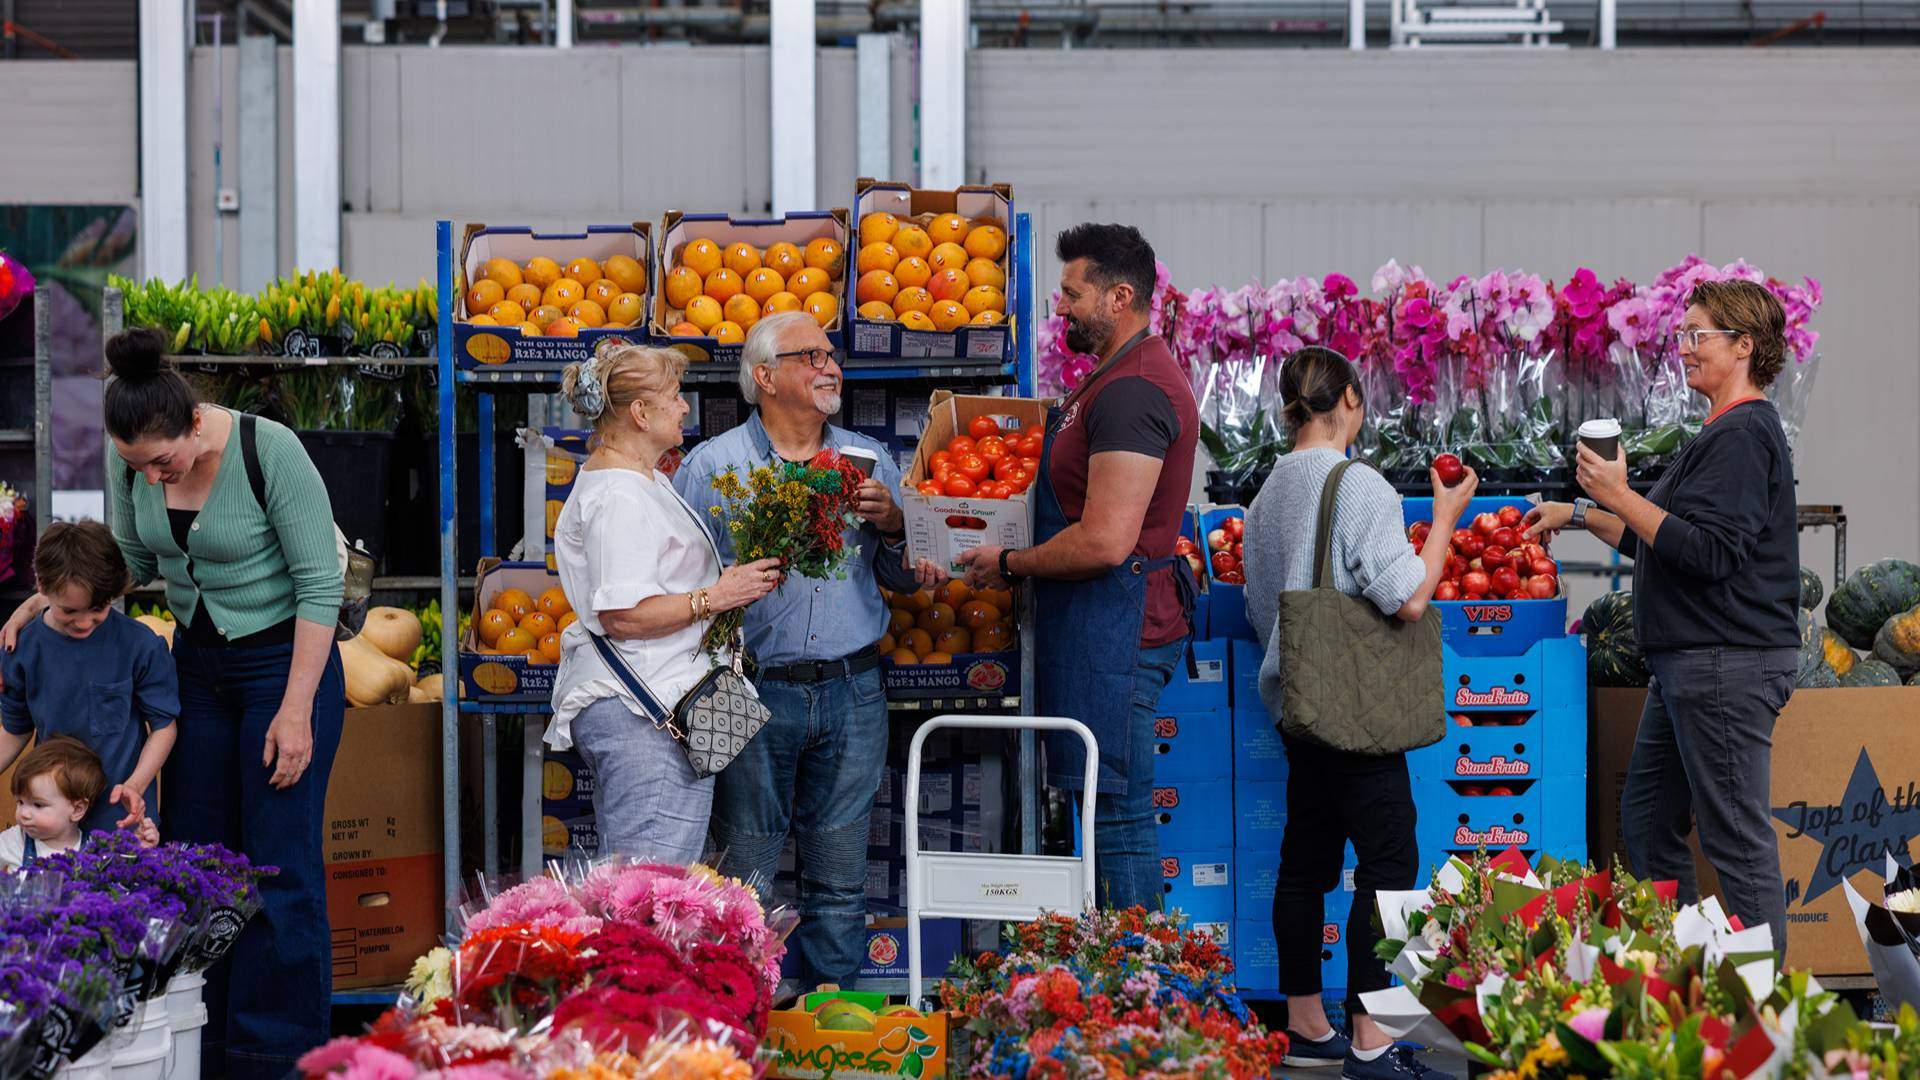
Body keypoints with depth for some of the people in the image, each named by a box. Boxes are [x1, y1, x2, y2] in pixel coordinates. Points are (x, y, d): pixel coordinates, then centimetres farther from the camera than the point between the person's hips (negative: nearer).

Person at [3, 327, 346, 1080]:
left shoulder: (269, 452, -22)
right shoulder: (133, 460, -6)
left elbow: (320, 584, -18)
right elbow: (132, 559, 10)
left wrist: (296, 710, -18)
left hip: (283, 660, -6)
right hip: (197, 664, 6)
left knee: (278, 862, -4)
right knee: (192, 851, 7)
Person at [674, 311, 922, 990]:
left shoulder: (870, 461, 13)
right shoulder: (712, 466, 2)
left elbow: (908, 578, 15)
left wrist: (893, 527, -4)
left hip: (851, 696, 3)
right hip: (753, 694, -3)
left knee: (839, 883, 7)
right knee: (745, 882, 0)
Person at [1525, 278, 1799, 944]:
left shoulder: (1744, 434, -15)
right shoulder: (1725, 433, 19)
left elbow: (1708, 551, -24)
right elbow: (1660, 541, 26)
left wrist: (1620, 497, -20)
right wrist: (1579, 514, 25)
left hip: (1727, 664, -11)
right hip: (1687, 664, 11)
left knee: (1738, 840, -6)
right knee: (1647, 821, 16)